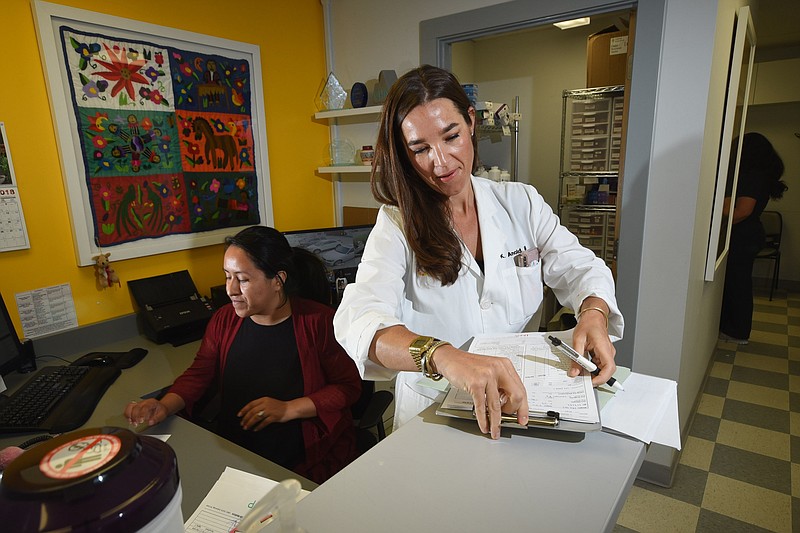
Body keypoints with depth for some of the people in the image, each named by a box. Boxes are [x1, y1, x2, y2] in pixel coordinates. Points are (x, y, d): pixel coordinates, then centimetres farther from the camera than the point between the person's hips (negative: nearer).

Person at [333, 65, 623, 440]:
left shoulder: (521, 203, 4)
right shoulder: (397, 225, -8)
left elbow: (579, 267, 4)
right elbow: (357, 318, -23)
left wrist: (594, 314, -21)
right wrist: (445, 357, -42)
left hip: (522, 404, 3)